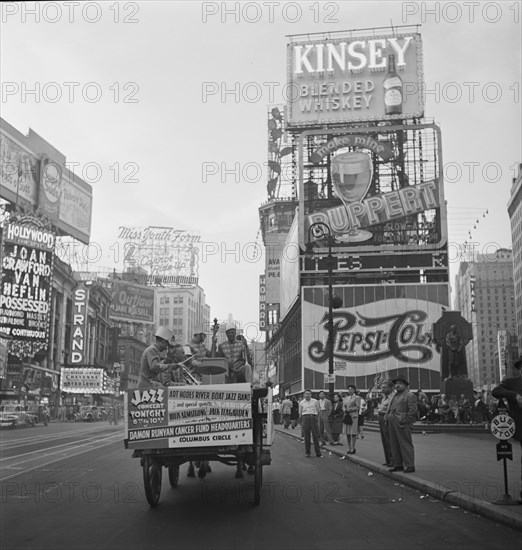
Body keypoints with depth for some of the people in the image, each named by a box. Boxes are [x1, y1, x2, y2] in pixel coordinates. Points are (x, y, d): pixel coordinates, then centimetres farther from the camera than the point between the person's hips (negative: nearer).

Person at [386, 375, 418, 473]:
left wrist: (405, 421, -15)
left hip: (402, 424, -8)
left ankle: (409, 466, 0)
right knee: (394, 445, 10)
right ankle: (398, 464, 18)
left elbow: (413, 411, -12)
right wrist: (388, 418, 12)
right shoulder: (395, 396, 22)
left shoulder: (410, 396, -5)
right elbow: (390, 409, 27)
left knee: (405, 444, -5)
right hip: (392, 424, 8)